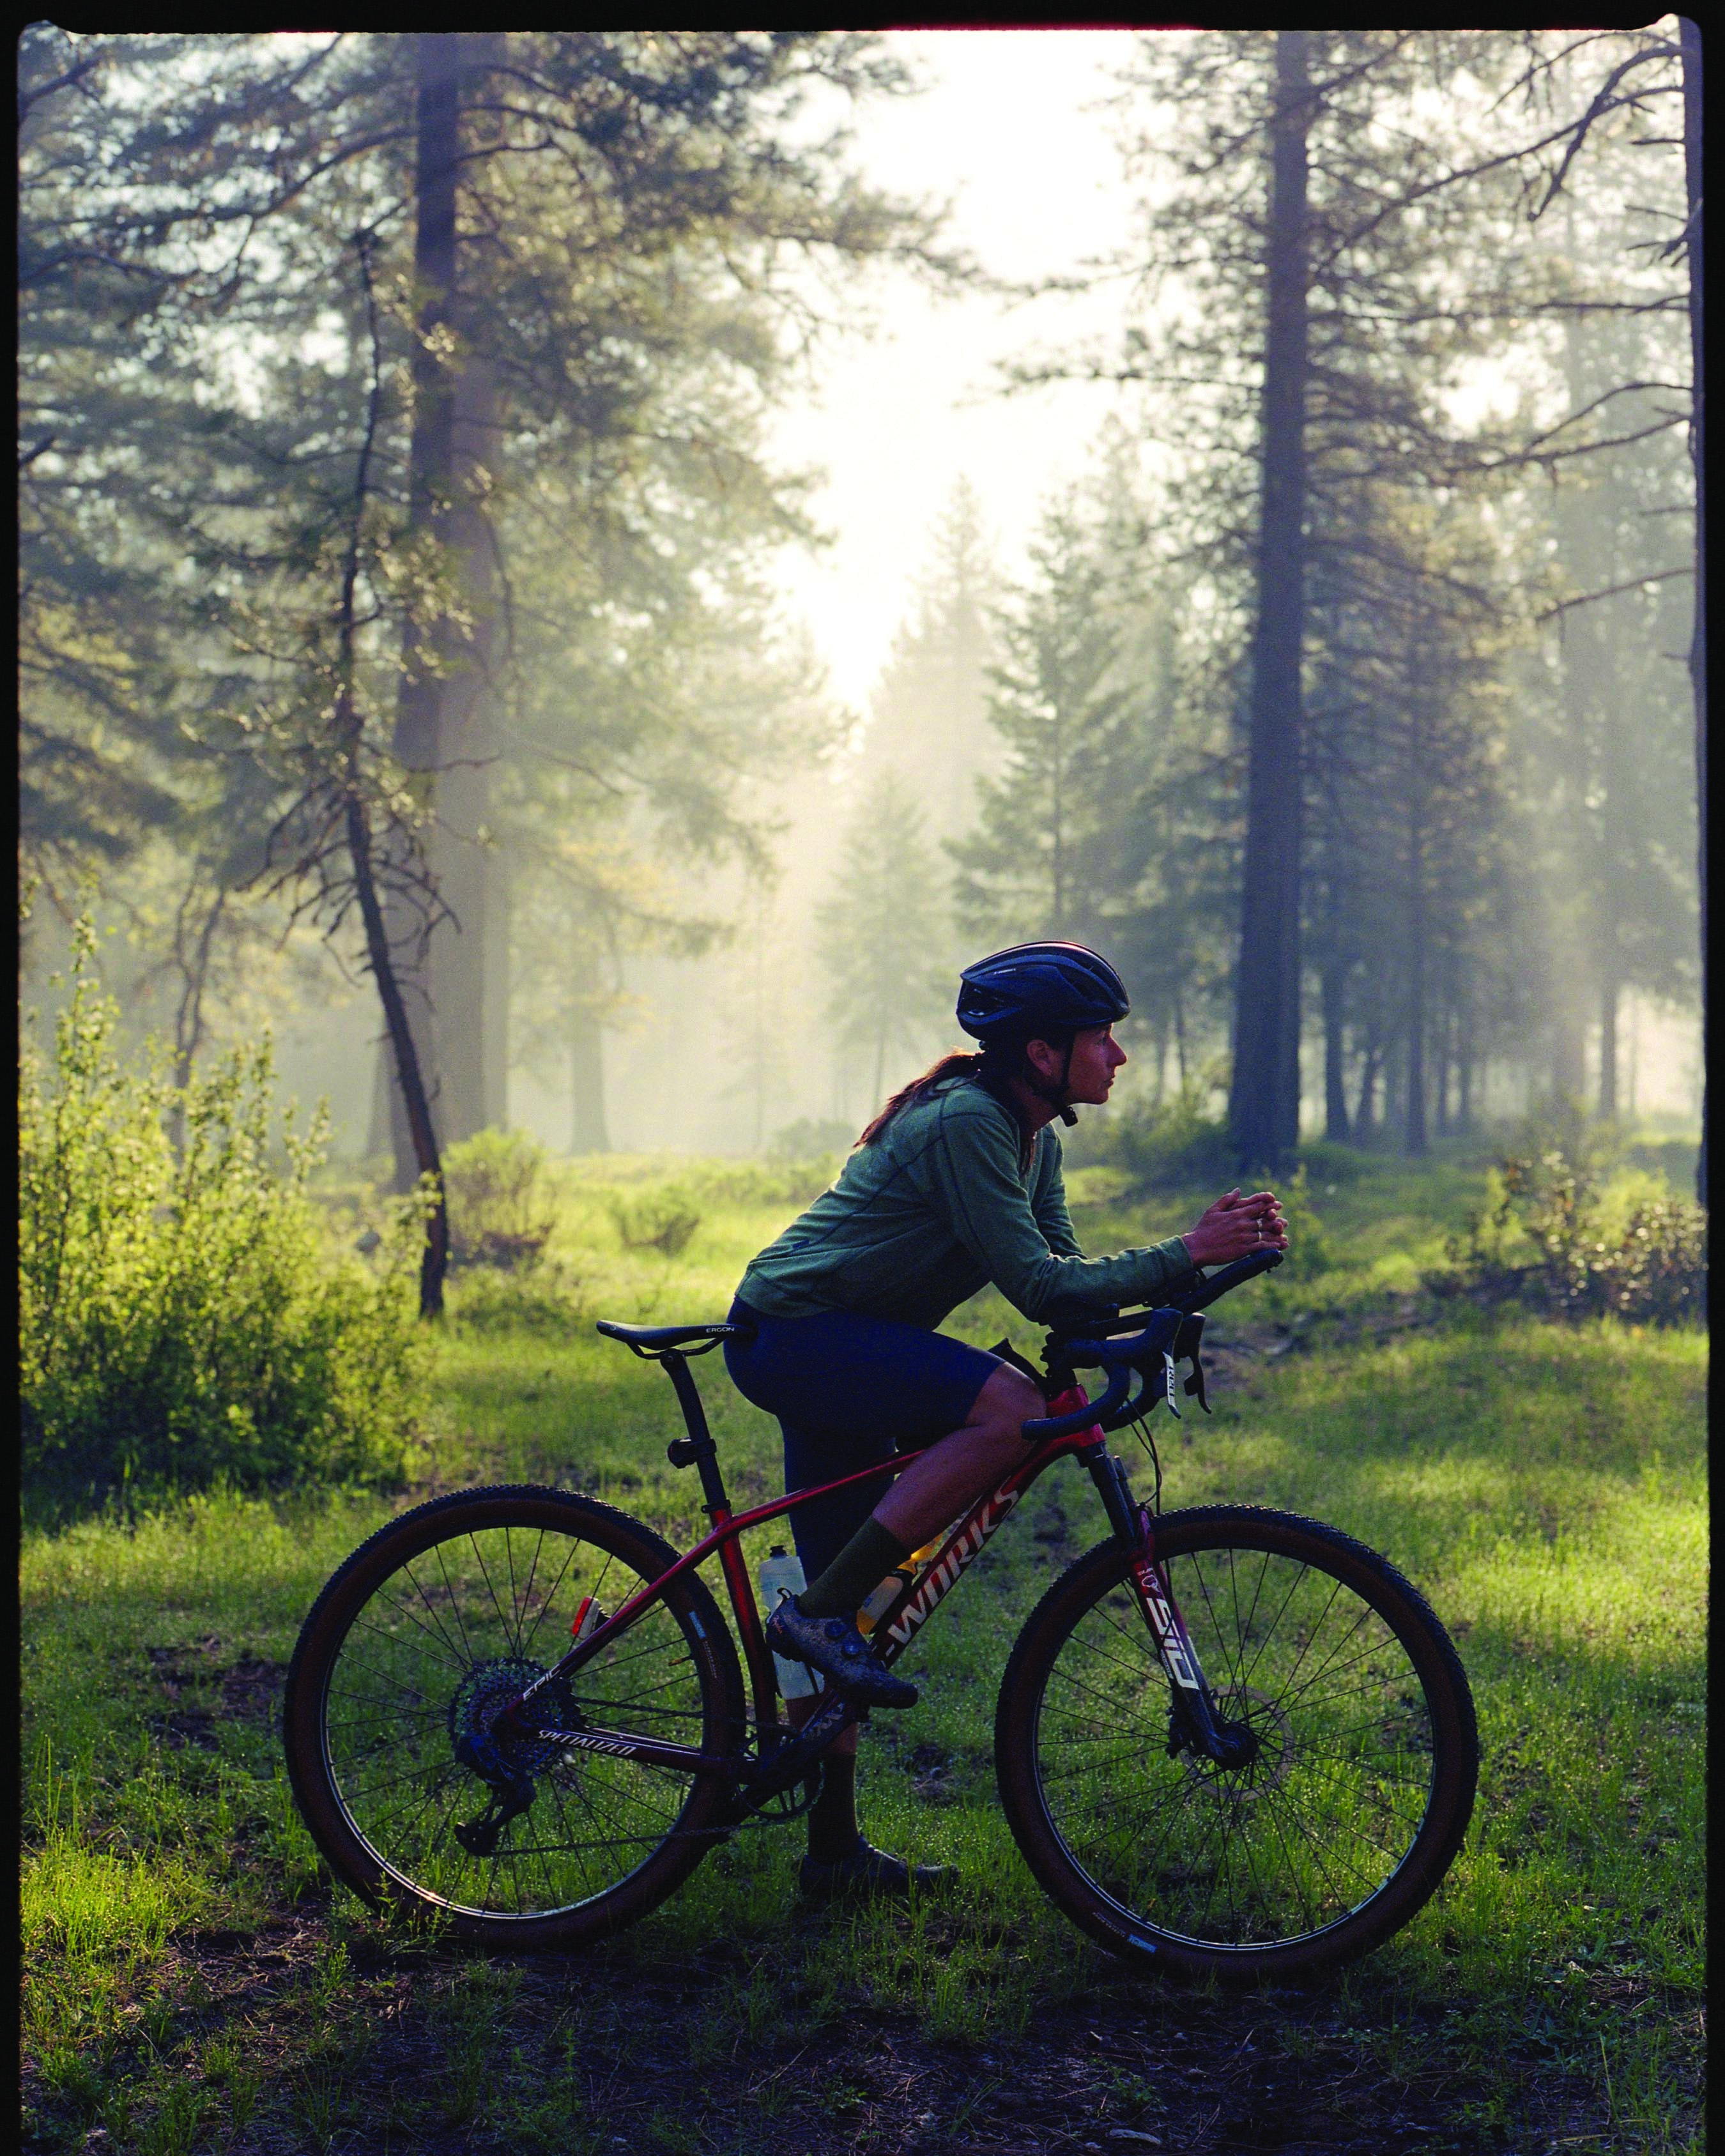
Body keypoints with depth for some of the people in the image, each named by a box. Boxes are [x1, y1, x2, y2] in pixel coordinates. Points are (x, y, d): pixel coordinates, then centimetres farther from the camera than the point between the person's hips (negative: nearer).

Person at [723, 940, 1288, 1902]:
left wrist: (1216, 1248, -4)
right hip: (796, 1333, -10)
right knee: (1011, 1409, -29)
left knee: (845, 1606, 11)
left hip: (835, 1352, 10)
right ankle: (822, 1610, -22)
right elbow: (1038, 1286, -24)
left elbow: (1065, 1272, 6)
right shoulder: (964, 1122, -20)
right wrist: (1184, 1256, -21)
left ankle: (836, 1851, 18)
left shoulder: (1032, 1137, 10)